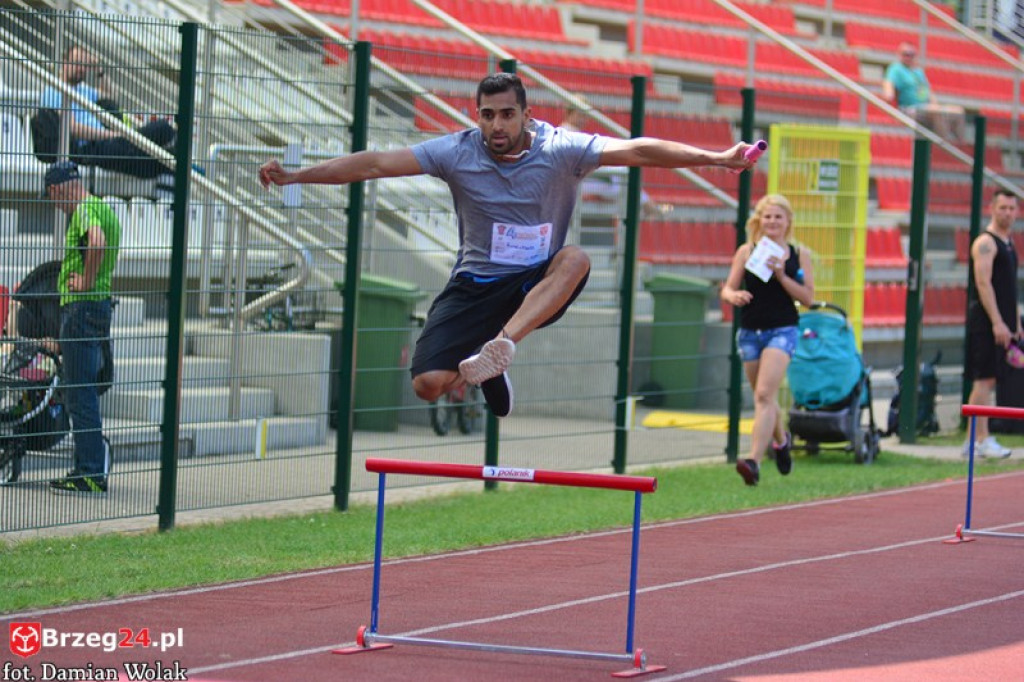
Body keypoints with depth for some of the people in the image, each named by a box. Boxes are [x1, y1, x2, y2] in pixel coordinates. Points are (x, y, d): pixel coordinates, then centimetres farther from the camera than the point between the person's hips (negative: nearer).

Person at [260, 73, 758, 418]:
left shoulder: (561, 150, -11)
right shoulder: (456, 153, -9)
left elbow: (638, 151, -18)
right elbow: (375, 164, -11)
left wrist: (716, 159, -27)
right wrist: (294, 176, -17)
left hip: (539, 285, -1)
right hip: (477, 285, 1)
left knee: (575, 259, -35)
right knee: (427, 384, -16)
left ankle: (501, 345, -41)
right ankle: (485, 375, 20)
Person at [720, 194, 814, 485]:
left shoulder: (799, 255, 1)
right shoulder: (746, 252, 3)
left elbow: (808, 298, -1)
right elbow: (728, 289, 4)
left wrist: (782, 276, -14)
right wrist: (733, 295, -19)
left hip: (782, 331, -3)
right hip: (750, 331, 3)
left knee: (764, 394, -18)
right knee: (763, 398, 15)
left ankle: (754, 460, -23)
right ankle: (781, 439, 44)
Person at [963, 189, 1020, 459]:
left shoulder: (1008, 243, 19)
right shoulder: (985, 243, -10)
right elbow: (983, 284, -18)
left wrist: (1016, 324, 21)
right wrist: (997, 323, -23)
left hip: (1002, 323, 9)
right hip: (986, 322, -9)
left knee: (987, 381, 10)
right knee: (984, 380, -10)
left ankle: (974, 439, 13)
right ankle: (981, 440, -11)